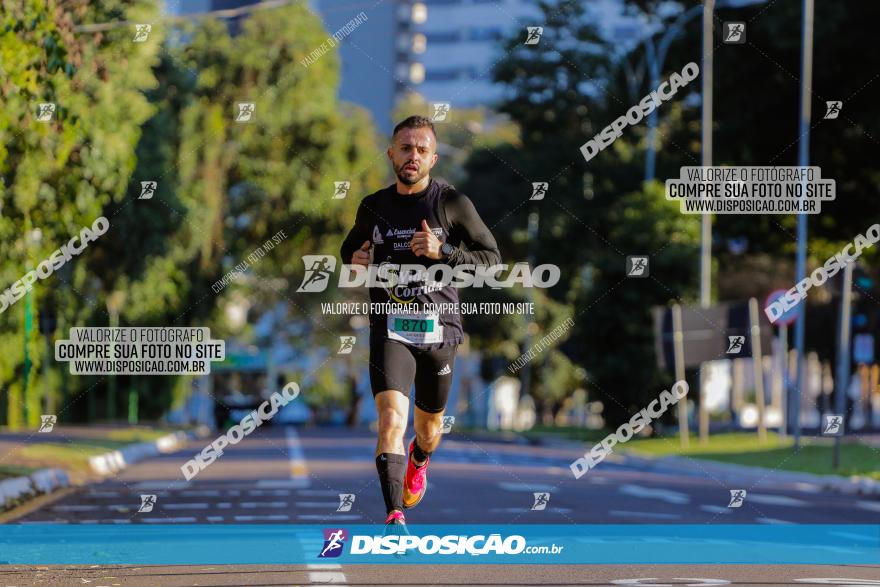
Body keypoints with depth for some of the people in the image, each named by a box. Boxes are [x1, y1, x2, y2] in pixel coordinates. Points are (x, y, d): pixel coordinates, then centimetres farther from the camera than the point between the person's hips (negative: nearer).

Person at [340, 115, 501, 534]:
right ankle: (394, 517, -24)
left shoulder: (453, 203, -2)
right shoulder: (373, 207, 6)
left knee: (429, 426, 17)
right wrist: (354, 260, 0)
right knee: (391, 418, -21)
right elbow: (350, 247, 25)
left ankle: (419, 460, 54)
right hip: (390, 328, 0)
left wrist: (442, 251, -16)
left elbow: (492, 257, -1)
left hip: (438, 327, 0)